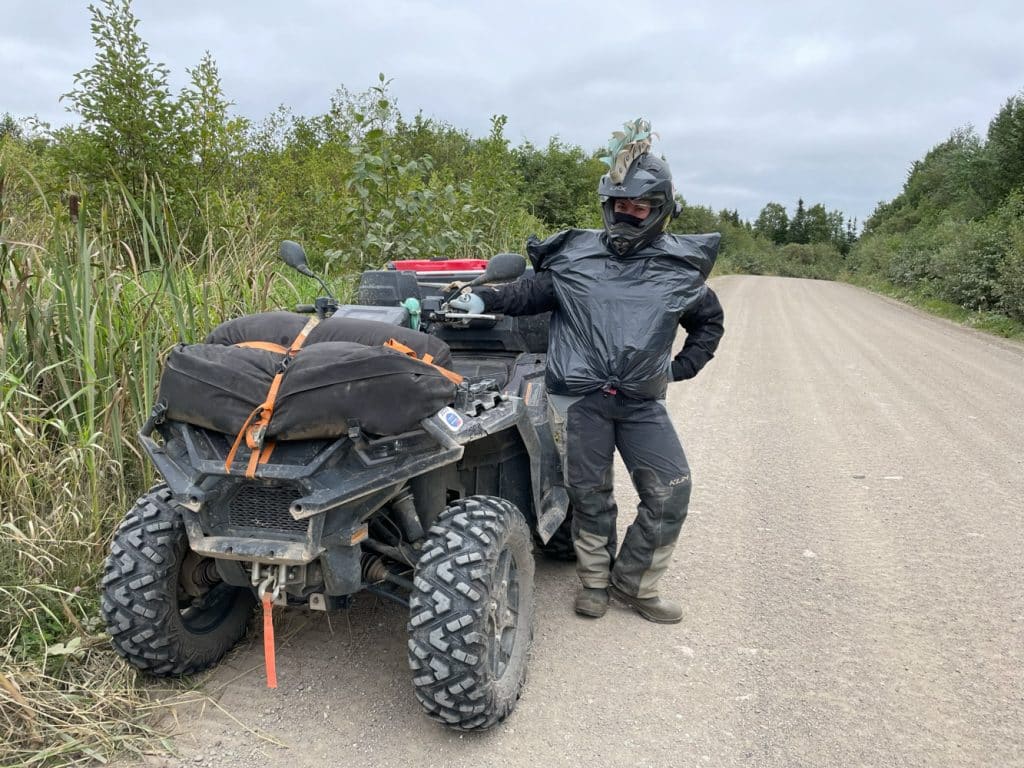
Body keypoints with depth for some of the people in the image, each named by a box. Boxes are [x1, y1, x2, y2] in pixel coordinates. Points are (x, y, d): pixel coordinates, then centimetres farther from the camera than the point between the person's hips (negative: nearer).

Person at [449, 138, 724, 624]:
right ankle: (594, 580, 29)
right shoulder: (574, 255, 4)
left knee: (670, 491, -3)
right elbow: (531, 293, 11)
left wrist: (681, 367, 10)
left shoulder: (679, 267, 6)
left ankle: (632, 583, 17)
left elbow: (709, 321, 20)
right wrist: (485, 298, -6)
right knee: (590, 494, 7)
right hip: (581, 394, -1)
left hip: (642, 401, 2)